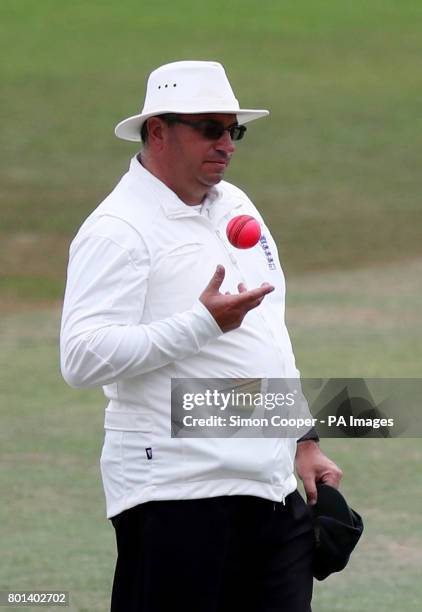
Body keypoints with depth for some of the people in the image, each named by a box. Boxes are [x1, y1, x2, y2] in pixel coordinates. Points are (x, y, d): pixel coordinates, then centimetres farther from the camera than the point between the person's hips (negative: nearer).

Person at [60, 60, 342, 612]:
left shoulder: (235, 206, 17)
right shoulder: (117, 229, -10)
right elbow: (82, 358, -21)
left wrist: (304, 440, 21)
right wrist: (203, 322, -23)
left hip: (272, 488, 8)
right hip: (175, 495, -8)